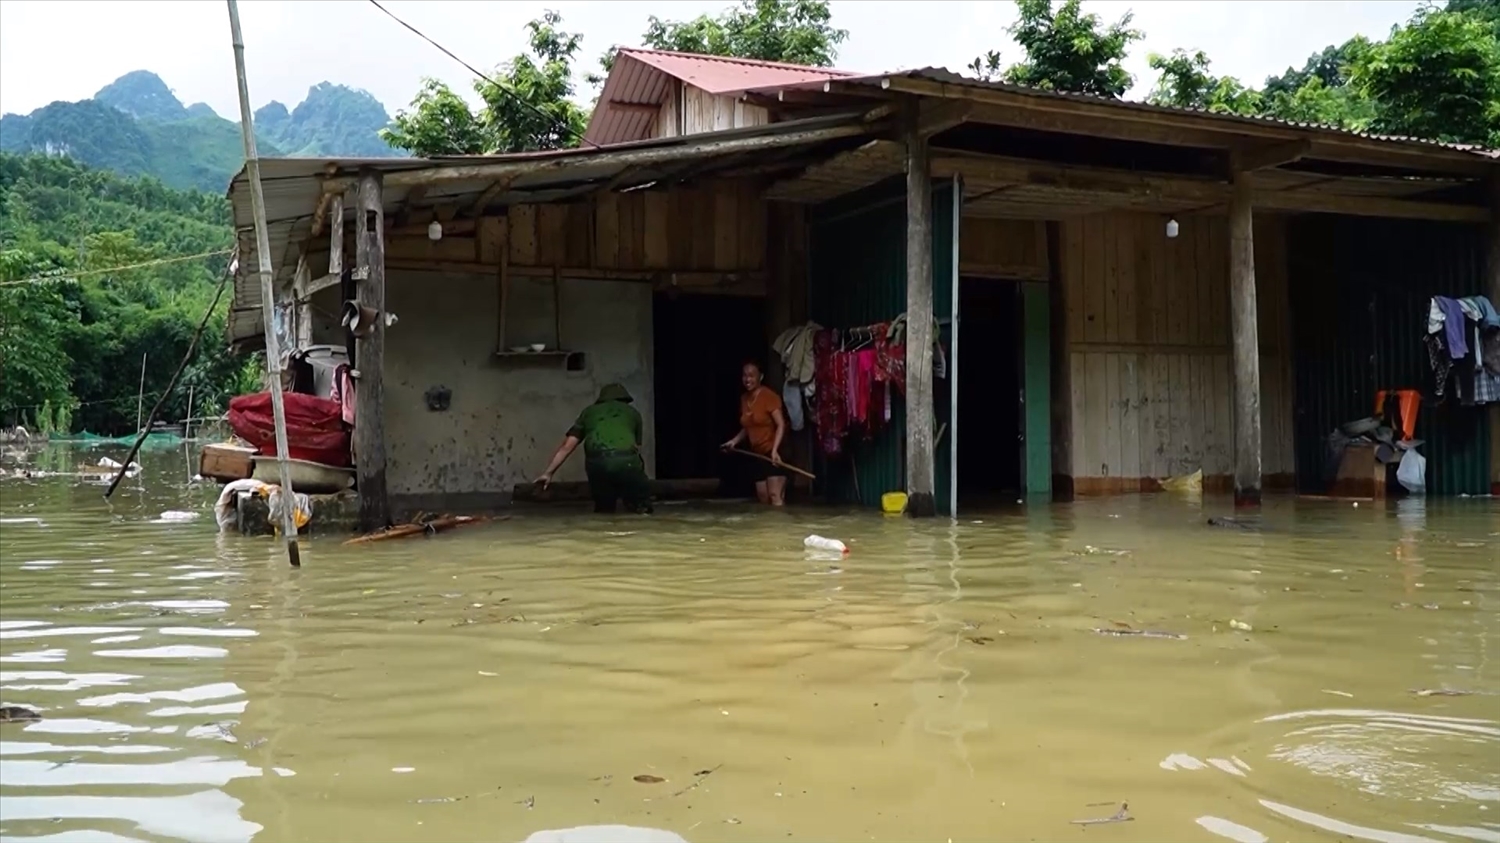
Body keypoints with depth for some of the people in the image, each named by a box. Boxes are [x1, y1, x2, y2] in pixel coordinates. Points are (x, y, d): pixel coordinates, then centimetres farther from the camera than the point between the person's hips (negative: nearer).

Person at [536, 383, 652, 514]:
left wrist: (548, 472, 27)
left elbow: (567, 446, 24)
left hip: (596, 462, 1)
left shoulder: (589, 411, 32)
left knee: (603, 509, 22)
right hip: (626, 460, -1)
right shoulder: (633, 412, 31)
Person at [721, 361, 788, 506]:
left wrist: (774, 450, -30)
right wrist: (734, 441, 6)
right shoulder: (744, 399, 9)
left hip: (772, 452, -8)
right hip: (757, 453, 8)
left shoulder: (769, 396, -14)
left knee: (775, 496, -16)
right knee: (763, 497, 7)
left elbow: (781, 425, -20)